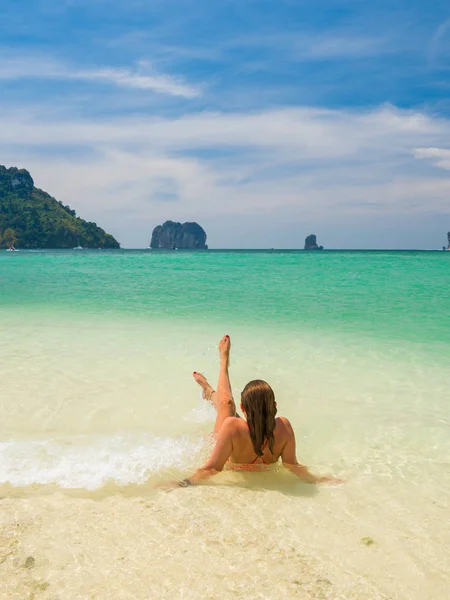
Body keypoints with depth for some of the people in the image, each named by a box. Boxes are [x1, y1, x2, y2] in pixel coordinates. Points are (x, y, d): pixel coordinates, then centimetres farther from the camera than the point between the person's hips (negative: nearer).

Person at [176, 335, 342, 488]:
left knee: (226, 402, 14)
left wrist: (183, 484, -38)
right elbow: (292, 465, -29)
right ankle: (210, 393, 59)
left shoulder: (233, 426, -48)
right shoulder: (283, 427, -39)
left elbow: (212, 469, -43)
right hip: (263, 468, 3)